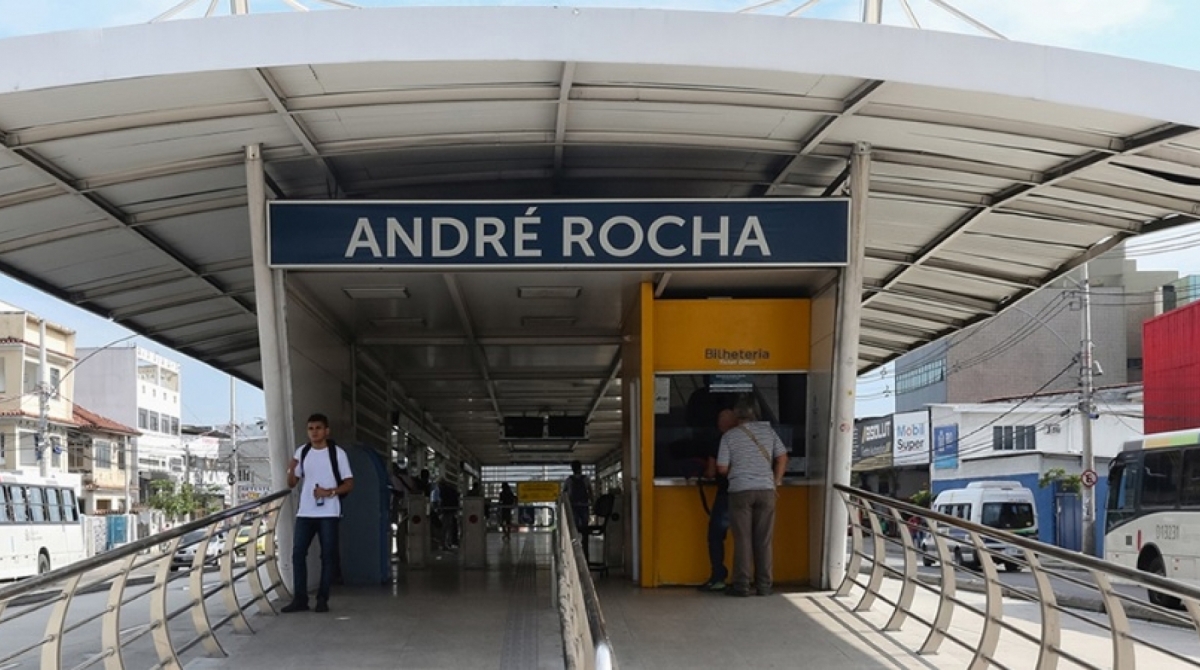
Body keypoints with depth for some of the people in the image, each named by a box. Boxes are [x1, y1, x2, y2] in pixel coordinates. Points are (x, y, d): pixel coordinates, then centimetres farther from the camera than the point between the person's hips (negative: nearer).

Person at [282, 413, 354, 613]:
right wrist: (291, 470, -9)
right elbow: (292, 483, 12)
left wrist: (330, 492, -18)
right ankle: (300, 599, 3)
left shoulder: (337, 453, -2)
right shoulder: (302, 452, 9)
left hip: (328, 513, -3)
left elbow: (349, 484, -2)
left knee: (328, 555, -1)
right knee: (298, 553, -2)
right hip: (305, 512, 3)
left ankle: (322, 599, 5)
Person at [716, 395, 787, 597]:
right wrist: (776, 481, 18)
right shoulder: (768, 431, 5)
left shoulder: (729, 436, -2)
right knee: (764, 540, 6)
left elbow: (722, 468, -1)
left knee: (742, 540, 1)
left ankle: (741, 585, 2)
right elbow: (782, 458, 8)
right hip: (766, 490, 2)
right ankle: (764, 585, 8)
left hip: (740, 491, -2)